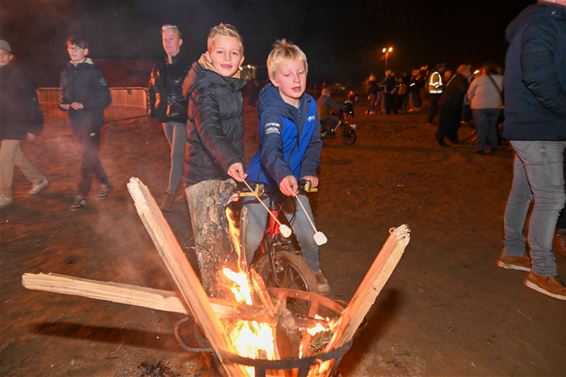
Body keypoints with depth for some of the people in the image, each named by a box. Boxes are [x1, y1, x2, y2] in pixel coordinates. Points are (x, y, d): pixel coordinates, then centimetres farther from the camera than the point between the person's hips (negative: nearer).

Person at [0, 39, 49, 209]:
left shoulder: (17, 75, -13)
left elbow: (31, 102, -15)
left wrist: (32, 128, -17)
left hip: (16, 125, -8)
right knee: (16, 157, 17)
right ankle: (39, 180, 34)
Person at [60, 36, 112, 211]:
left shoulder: (92, 71, -8)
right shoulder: (66, 72, 12)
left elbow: (105, 98, -13)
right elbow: (63, 95, 20)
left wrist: (83, 105, -18)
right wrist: (64, 104, -2)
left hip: (91, 121, -7)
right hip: (75, 122, 7)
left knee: (87, 159, -6)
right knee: (90, 156, 15)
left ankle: (82, 196, 2)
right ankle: (105, 184, 31)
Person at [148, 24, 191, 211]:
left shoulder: (188, 64, -10)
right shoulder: (160, 65, 9)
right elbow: (152, 88, 21)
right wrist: (153, 108, 14)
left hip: (182, 115, -7)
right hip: (166, 115, 7)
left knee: (177, 154, -7)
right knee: (178, 152, 17)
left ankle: (171, 192, 1)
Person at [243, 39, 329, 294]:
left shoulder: (309, 104, -4)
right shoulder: (272, 111, -24)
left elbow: (314, 143, 3)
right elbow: (270, 149, -40)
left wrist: (309, 172, -12)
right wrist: (282, 175, -59)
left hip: (293, 181, 5)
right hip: (262, 180, -4)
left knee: (308, 236, 4)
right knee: (251, 240, -6)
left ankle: (314, 272, 35)